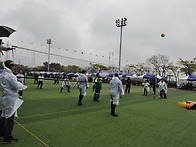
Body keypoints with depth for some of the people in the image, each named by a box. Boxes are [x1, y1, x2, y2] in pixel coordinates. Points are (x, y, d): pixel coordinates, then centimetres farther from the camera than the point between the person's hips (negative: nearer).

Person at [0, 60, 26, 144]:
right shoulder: (10, 75, -18)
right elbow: (16, 86, -19)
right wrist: (21, 85, -1)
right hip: (11, 98, -9)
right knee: (9, 117, -2)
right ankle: (7, 139, 8)